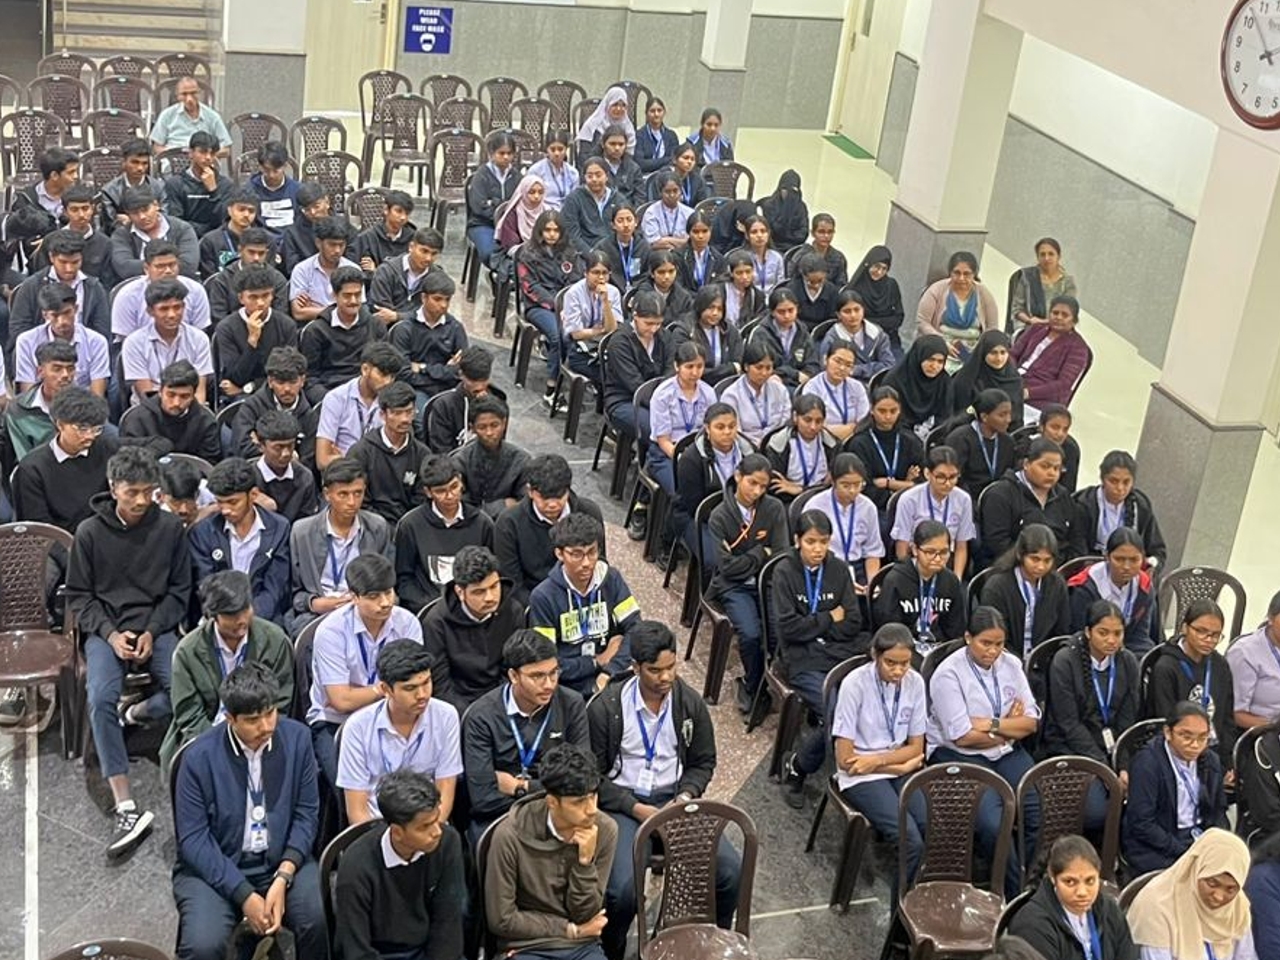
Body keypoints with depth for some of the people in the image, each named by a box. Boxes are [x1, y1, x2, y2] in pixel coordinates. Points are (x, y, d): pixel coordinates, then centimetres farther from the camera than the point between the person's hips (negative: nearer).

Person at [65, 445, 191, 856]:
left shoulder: (170, 528, 1)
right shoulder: (90, 533, 0)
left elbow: (179, 590, 7)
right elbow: (78, 595, 6)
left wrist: (151, 632, -7)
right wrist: (110, 633, -9)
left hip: (157, 626, 1)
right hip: (106, 630, 0)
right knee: (100, 699, -28)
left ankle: (136, 713, 9)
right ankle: (126, 809, -29)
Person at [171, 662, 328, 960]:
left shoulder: (296, 738, -6)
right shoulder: (199, 757, -13)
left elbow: (306, 814, -1)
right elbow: (193, 839, -11)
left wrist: (283, 878, -16)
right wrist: (244, 896, -18)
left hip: (283, 861, 2)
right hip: (216, 868, -2)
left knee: (323, 922, -25)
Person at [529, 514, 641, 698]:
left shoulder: (610, 579, 2)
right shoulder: (543, 597, -8)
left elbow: (636, 628, -5)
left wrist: (610, 672, -18)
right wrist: (598, 661, -5)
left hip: (613, 679, 4)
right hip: (569, 687, -4)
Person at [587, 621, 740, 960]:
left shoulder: (691, 702, -1)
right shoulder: (605, 708, -11)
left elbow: (703, 762, 12)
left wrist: (684, 798, -8)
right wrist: (636, 809, -15)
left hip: (674, 798, 3)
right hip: (622, 802, -3)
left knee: (731, 869, -16)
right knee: (623, 888, -29)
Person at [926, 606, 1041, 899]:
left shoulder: (1011, 665, 7)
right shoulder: (949, 674, -10)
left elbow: (1031, 722, 3)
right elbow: (963, 736, -16)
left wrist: (993, 725, -13)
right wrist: (1011, 726, -3)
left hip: (1007, 754, 5)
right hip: (959, 757, -5)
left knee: (1042, 813, -18)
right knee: (992, 823, -27)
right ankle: (1017, 892, -9)